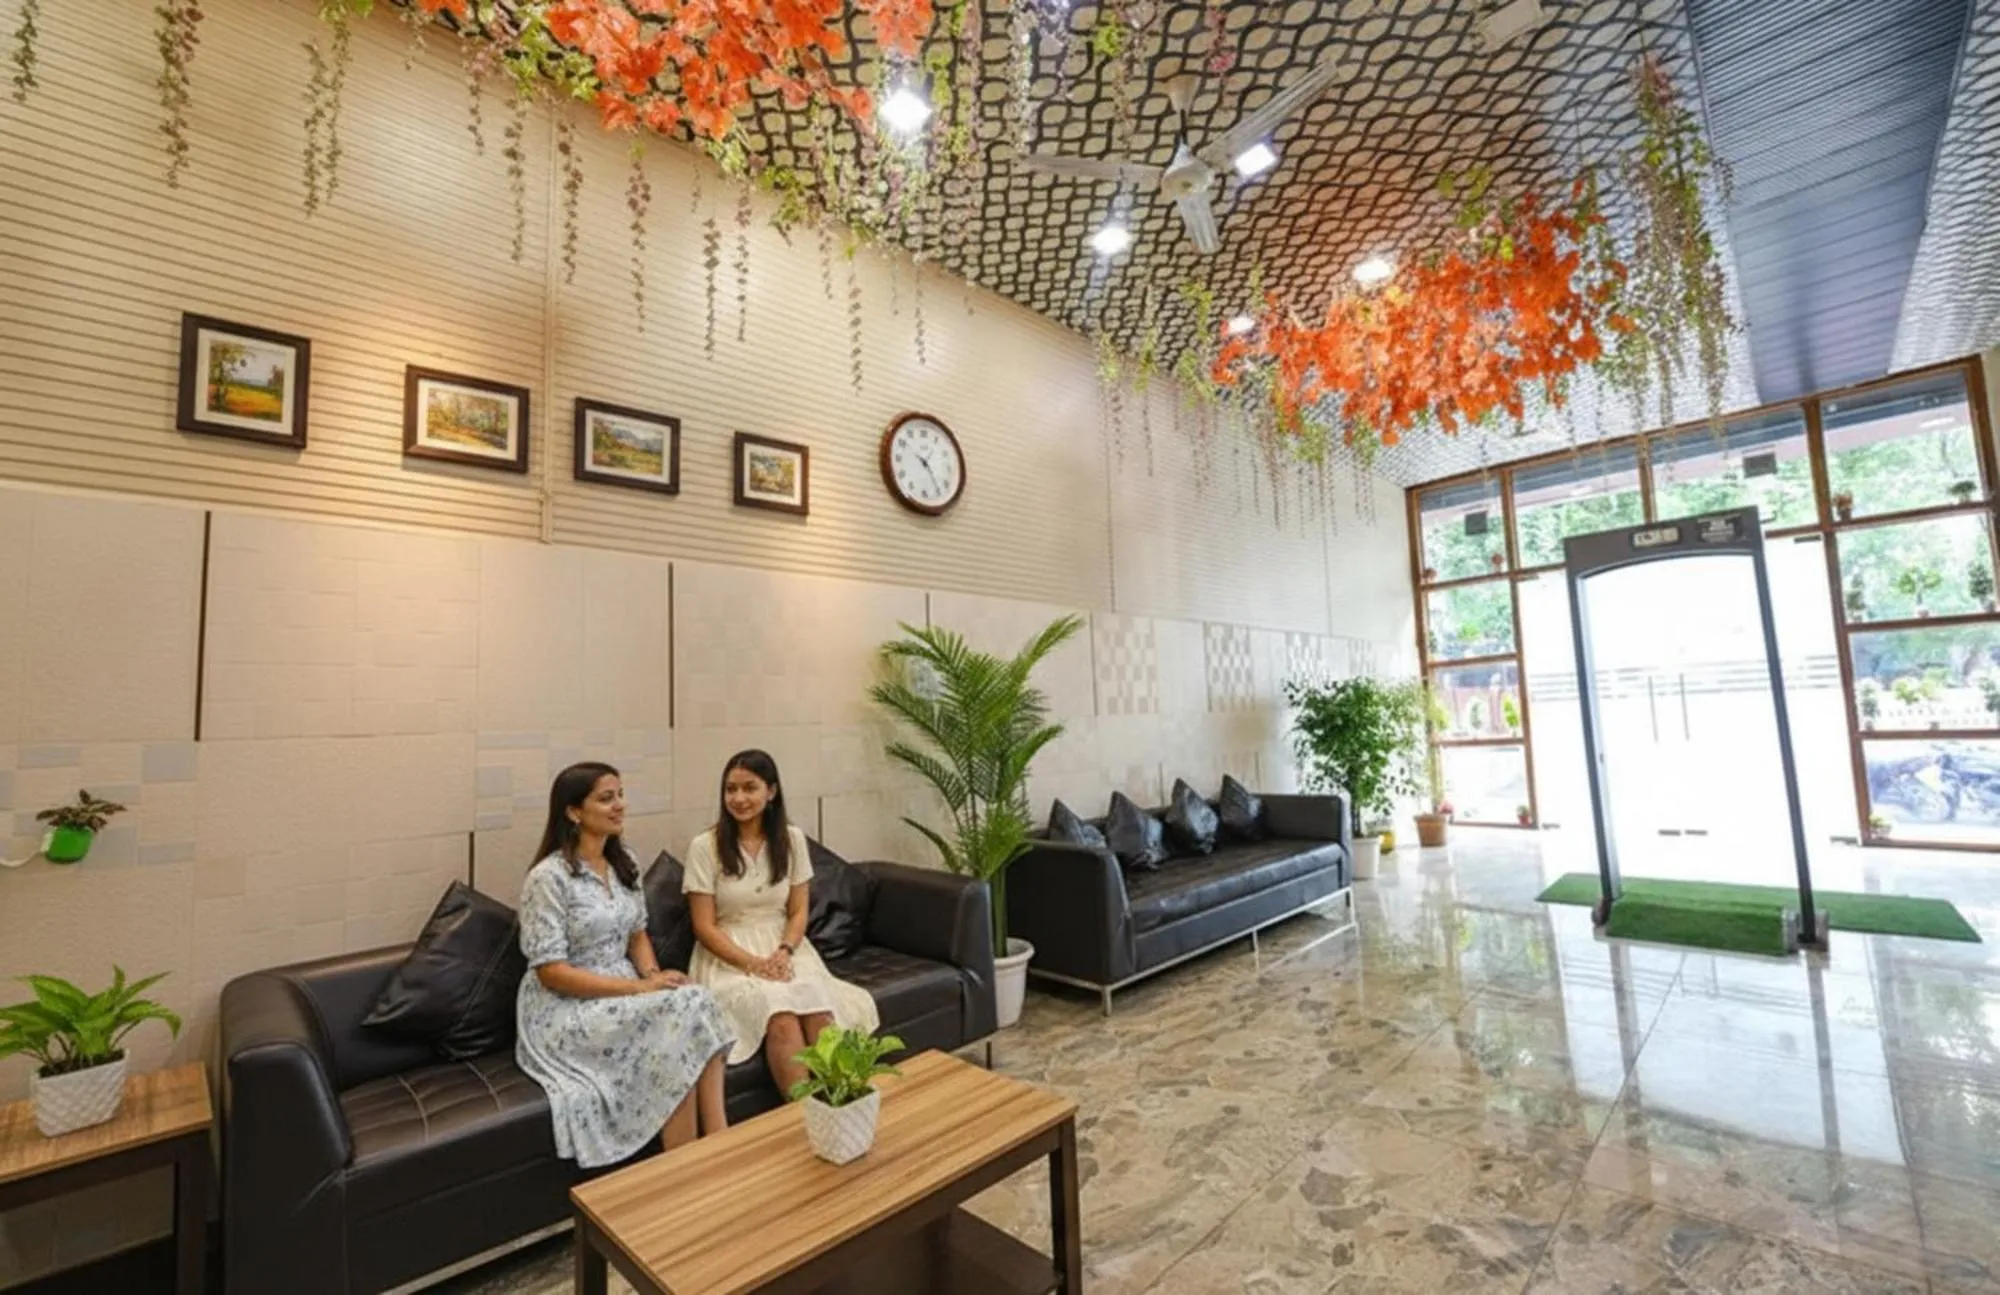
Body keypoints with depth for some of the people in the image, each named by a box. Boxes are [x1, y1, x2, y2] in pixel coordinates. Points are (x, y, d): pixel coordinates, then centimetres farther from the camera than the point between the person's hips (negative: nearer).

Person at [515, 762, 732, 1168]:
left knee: (697, 1001, -24)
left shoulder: (624, 862, 6)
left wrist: (652, 975, -8)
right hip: (566, 1009, -6)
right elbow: (550, 971, -18)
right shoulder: (548, 878, -16)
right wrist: (639, 987, -22)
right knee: (684, 1010, -27)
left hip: (624, 993, 6)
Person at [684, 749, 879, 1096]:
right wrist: (752, 963, -18)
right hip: (729, 957, -2)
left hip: (784, 950, 3)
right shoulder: (704, 846, -6)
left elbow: (798, 911, 6)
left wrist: (784, 952, -14)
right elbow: (704, 927, -6)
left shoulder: (792, 839, 3)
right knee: (782, 1019, -32)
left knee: (820, 1012, -29)